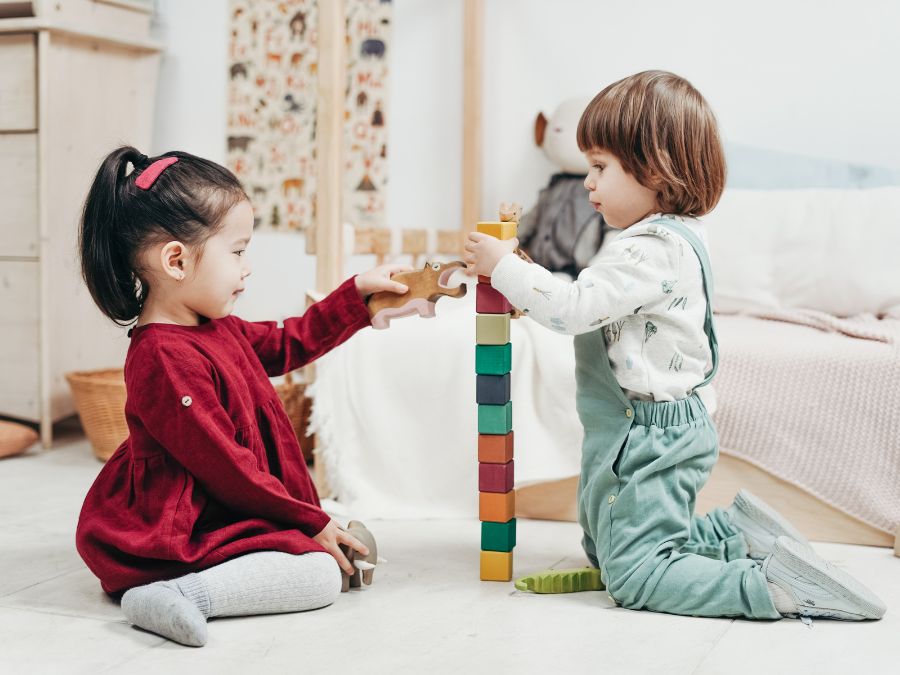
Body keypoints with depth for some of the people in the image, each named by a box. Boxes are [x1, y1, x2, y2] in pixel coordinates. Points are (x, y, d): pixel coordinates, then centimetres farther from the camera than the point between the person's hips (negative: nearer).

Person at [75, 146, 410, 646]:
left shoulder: (217, 331, 7)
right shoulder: (166, 360, -25)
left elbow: (288, 343, 26)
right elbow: (226, 468, -23)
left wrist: (358, 294, 22)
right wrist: (311, 522, -14)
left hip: (216, 516, 11)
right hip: (175, 537, -11)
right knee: (321, 575, -15)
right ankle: (181, 594, -24)